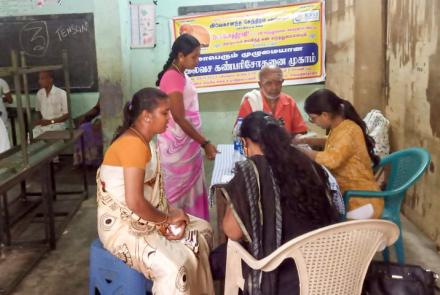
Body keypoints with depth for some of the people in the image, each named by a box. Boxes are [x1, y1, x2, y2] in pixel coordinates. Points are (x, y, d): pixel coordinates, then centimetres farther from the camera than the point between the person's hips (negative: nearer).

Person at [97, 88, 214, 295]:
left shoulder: (144, 141, 7)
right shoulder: (133, 144, -24)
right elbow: (134, 201, -30)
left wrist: (169, 213, -5)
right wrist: (167, 219, -15)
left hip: (144, 219, 10)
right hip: (123, 227, -10)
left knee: (202, 229, 10)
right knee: (174, 267, -28)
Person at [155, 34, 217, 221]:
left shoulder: (181, 75, 10)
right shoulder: (172, 77, -18)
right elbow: (179, 118, -22)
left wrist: (200, 142, 17)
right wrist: (205, 143, -20)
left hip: (187, 144, 9)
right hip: (176, 146, -9)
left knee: (191, 189, 15)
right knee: (177, 191, 2)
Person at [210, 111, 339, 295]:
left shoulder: (251, 170, -15)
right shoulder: (307, 163, 2)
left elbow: (233, 232, -14)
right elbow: (326, 214, 16)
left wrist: (234, 201, 5)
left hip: (283, 278, -6)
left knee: (219, 258, 18)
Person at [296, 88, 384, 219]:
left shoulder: (349, 131, -23)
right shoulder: (339, 127, 4)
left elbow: (331, 159, -38)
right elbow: (331, 143, 27)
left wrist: (302, 151, -24)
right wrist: (305, 140, 13)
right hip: (345, 191, 8)